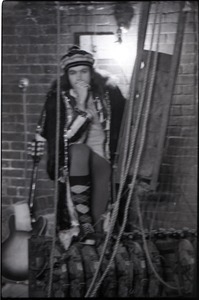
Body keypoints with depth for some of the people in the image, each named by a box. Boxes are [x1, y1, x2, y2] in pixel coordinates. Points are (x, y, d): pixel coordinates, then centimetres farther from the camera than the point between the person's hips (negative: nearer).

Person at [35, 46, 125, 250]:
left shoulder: (108, 92, -4)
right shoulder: (58, 97, -7)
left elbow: (119, 127, 0)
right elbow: (66, 135, -17)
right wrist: (81, 103, -23)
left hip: (102, 152, 2)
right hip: (72, 155, -1)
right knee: (78, 151, -32)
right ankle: (84, 225, -29)